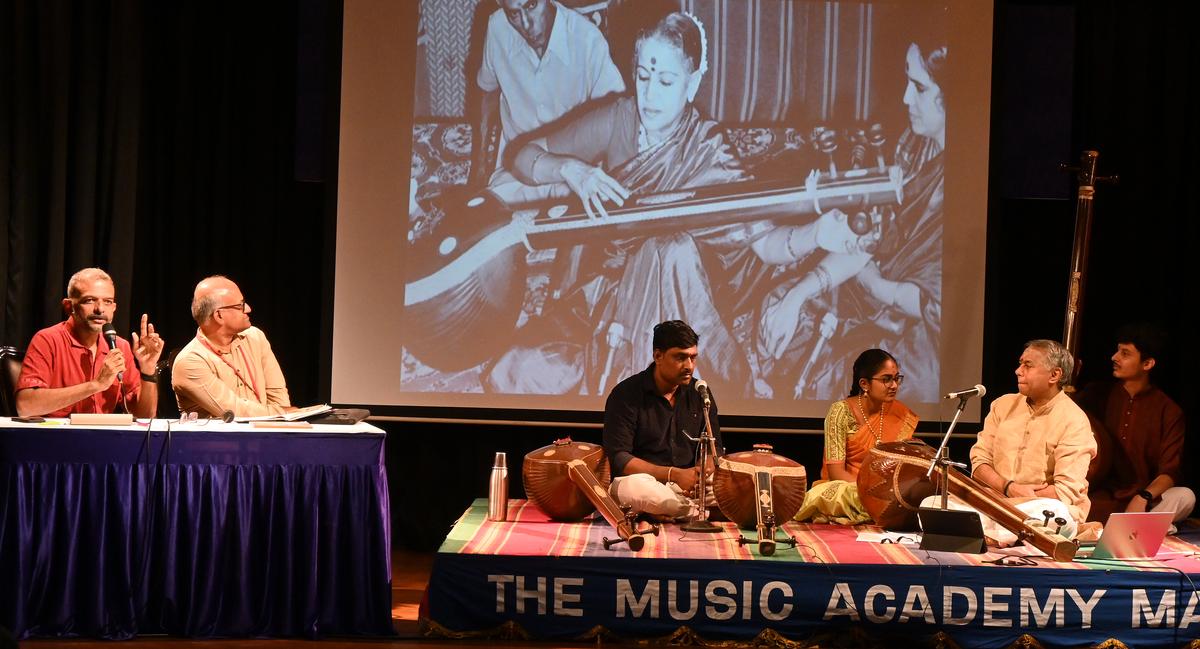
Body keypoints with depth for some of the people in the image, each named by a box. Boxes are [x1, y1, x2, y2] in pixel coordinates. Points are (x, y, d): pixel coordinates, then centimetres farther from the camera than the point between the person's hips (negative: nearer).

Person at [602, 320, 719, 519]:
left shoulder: (699, 394, 9)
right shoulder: (626, 395, -6)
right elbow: (618, 459, -12)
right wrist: (674, 474, -21)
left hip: (689, 487, 3)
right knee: (633, 486, -40)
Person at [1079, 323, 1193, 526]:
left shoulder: (1168, 412, 5)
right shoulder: (1098, 394, 12)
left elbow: (1170, 471, -2)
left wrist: (1144, 497, -20)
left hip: (1137, 502, 0)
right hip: (1095, 499, 0)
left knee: (1185, 496, -31)